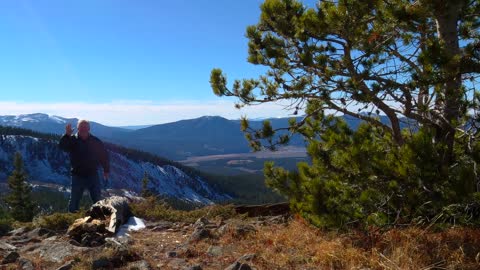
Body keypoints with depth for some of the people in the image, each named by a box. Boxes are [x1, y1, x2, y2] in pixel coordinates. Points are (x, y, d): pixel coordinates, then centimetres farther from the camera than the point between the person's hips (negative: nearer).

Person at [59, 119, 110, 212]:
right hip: (77, 176, -1)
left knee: (98, 201, 7)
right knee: (74, 201, 9)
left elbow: (104, 156, 9)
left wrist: (106, 171, 11)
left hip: (93, 175, 1)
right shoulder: (72, 140, -3)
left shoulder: (96, 142, 0)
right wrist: (67, 135, -39)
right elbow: (62, 146, -23)